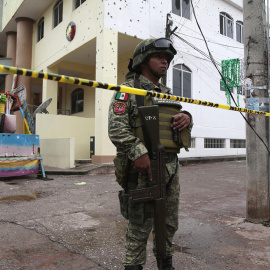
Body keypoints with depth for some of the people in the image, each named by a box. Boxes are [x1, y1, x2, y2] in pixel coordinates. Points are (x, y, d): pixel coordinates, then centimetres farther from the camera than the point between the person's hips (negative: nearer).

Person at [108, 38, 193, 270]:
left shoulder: (169, 94, 19)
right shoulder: (128, 91, -2)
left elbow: (183, 121, 22)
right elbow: (117, 128, -14)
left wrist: (187, 117, -2)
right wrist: (138, 152, -26)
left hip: (171, 168, 7)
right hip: (143, 168, -7)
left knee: (169, 224, 18)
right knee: (139, 227, 3)